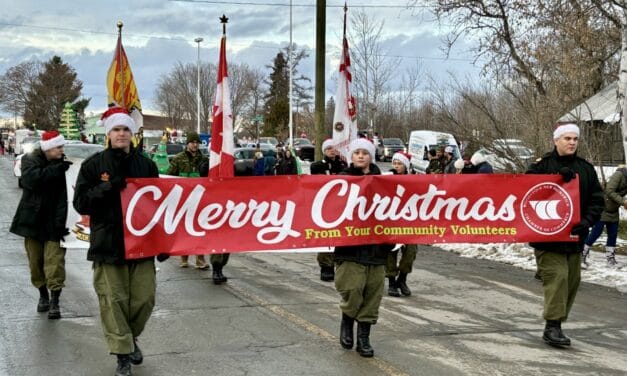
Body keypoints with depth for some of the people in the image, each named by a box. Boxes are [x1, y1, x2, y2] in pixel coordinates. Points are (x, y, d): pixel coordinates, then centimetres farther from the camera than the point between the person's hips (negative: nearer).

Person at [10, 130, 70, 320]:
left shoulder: (61, 165, -2)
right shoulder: (30, 160, -2)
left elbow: (64, 196, -10)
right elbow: (31, 178, -24)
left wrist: (61, 220, -22)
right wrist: (56, 170, -29)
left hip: (53, 222, -1)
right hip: (33, 220, 1)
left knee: (55, 262, -9)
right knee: (35, 262, 10)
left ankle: (55, 301, -5)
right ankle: (43, 295, 27)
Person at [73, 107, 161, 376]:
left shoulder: (146, 165, 7)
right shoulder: (93, 165, 1)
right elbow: (81, 203, -3)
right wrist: (108, 187, -18)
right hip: (107, 244, -2)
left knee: (145, 298, 3)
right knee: (113, 300, -3)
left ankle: (131, 336, 31)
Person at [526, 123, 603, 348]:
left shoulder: (586, 169, 11)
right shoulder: (542, 165, 0)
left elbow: (597, 200, 9)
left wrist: (587, 221, -10)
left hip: (574, 236, 5)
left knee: (572, 279, 9)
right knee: (556, 276, -14)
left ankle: (556, 323, 20)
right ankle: (553, 327, -11)